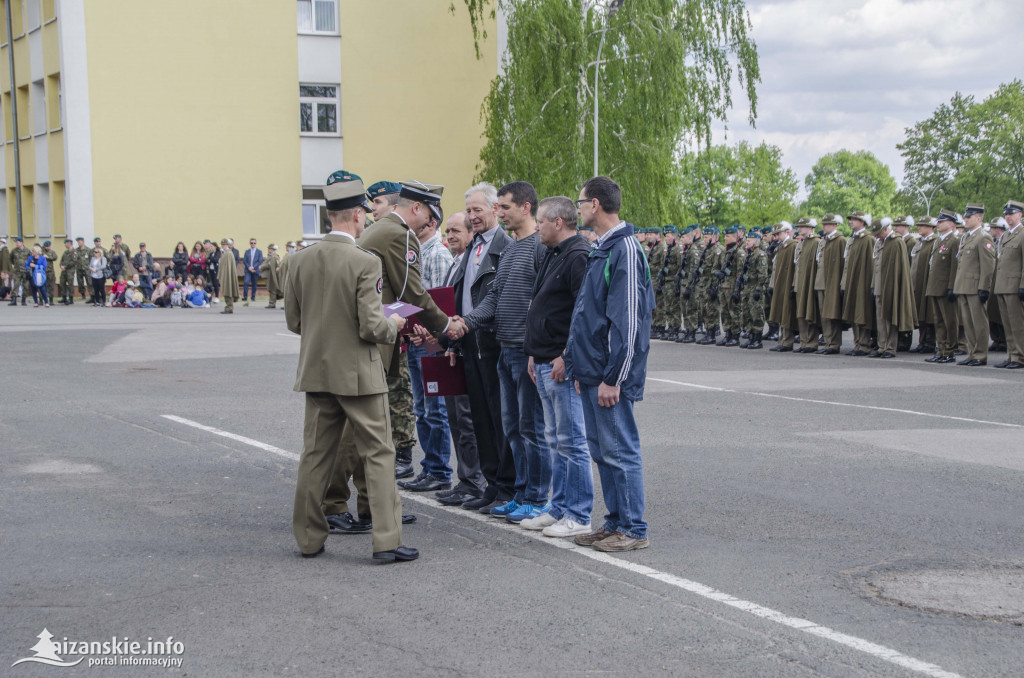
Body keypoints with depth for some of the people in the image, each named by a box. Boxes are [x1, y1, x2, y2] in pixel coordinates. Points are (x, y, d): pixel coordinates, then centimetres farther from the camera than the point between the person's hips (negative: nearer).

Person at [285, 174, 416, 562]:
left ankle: (309, 538, 19)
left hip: (316, 371, 6)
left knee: (315, 454, 13)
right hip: (358, 374, -5)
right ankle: (386, 540, 2)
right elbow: (371, 327, -18)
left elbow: (293, 320, 7)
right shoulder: (366, 263, -16)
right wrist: (393, 326, 3)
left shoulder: (302, 260, 1)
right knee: (378, 454, 3)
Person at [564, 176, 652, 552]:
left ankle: (634, 530, 4)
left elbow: (628, 322, -20)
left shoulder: (624, 250, -15)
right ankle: (615, 522, 22)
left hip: (610, 378, -10)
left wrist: (612, 378, -20)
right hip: (592, 373, 10)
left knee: (620, 451, -3)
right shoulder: (600, 250, 15)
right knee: (601, 450, 14)